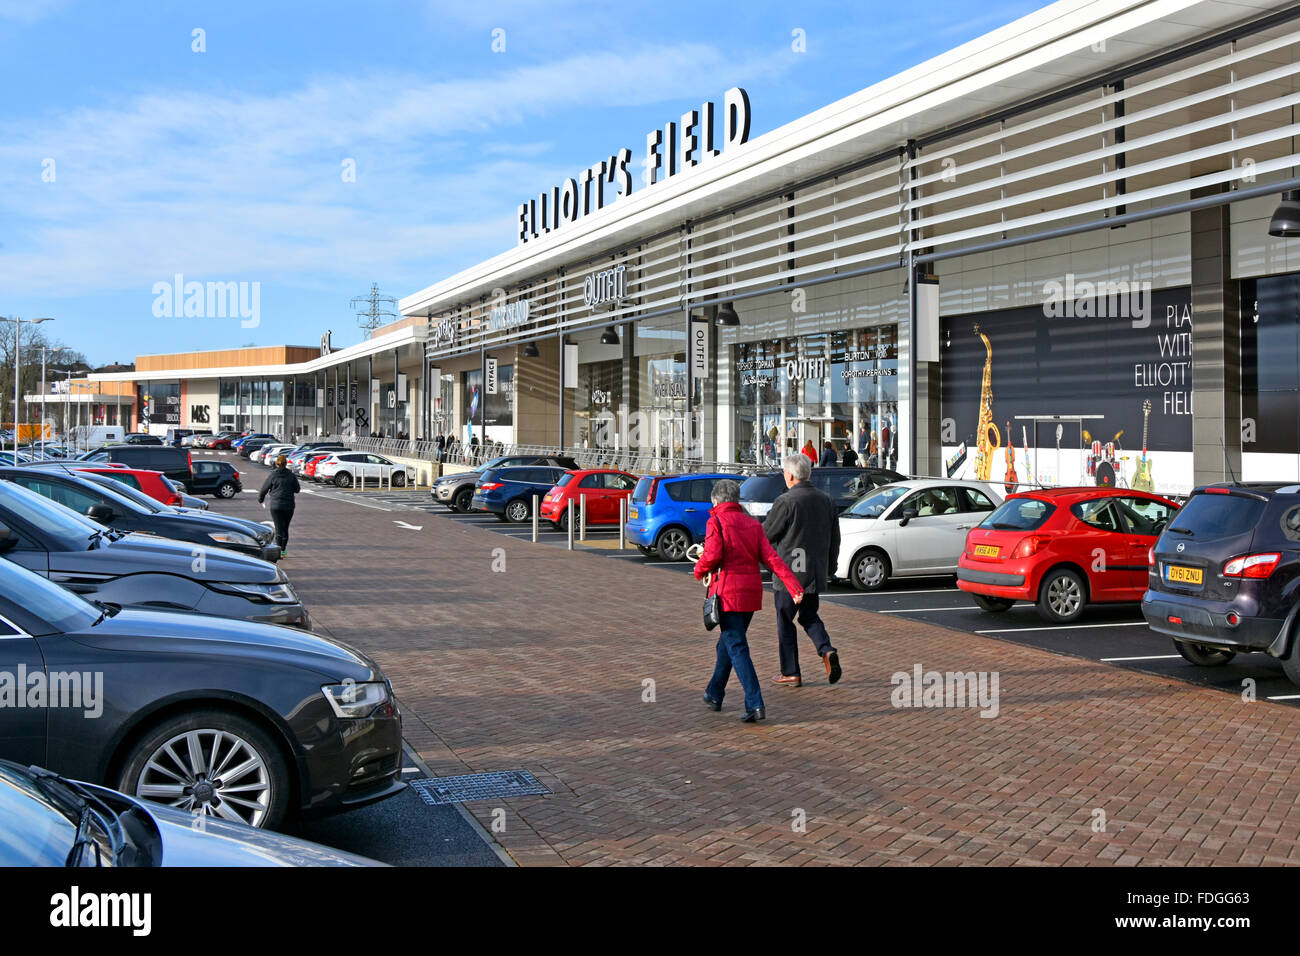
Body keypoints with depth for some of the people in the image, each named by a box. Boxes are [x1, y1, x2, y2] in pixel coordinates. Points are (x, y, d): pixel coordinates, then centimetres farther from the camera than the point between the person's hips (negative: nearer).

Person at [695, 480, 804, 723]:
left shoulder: (716, 522, -6)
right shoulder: (753, 524, 11)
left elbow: (712, 556, -19)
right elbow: (771, 558, 1)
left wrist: (699, 570, 2)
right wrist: (793, 586, -6)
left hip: (728, 591, -7)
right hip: (752, 591, 7)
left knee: (737, 648, -7)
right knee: (728, 642, 21)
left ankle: (755, 704, -16)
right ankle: (714, 695, 35)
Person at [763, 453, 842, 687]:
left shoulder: (786, 501, -16)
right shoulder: (825, 499, 6)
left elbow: (766, 533, -10)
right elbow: (835, 537, 12)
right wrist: (828, 566, 22)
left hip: (789, 572, -6)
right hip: (815, 572, 6)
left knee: (785, 621, 5)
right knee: (809, 616, 20)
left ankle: (791, 673, 8)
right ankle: (827, 651, -3)